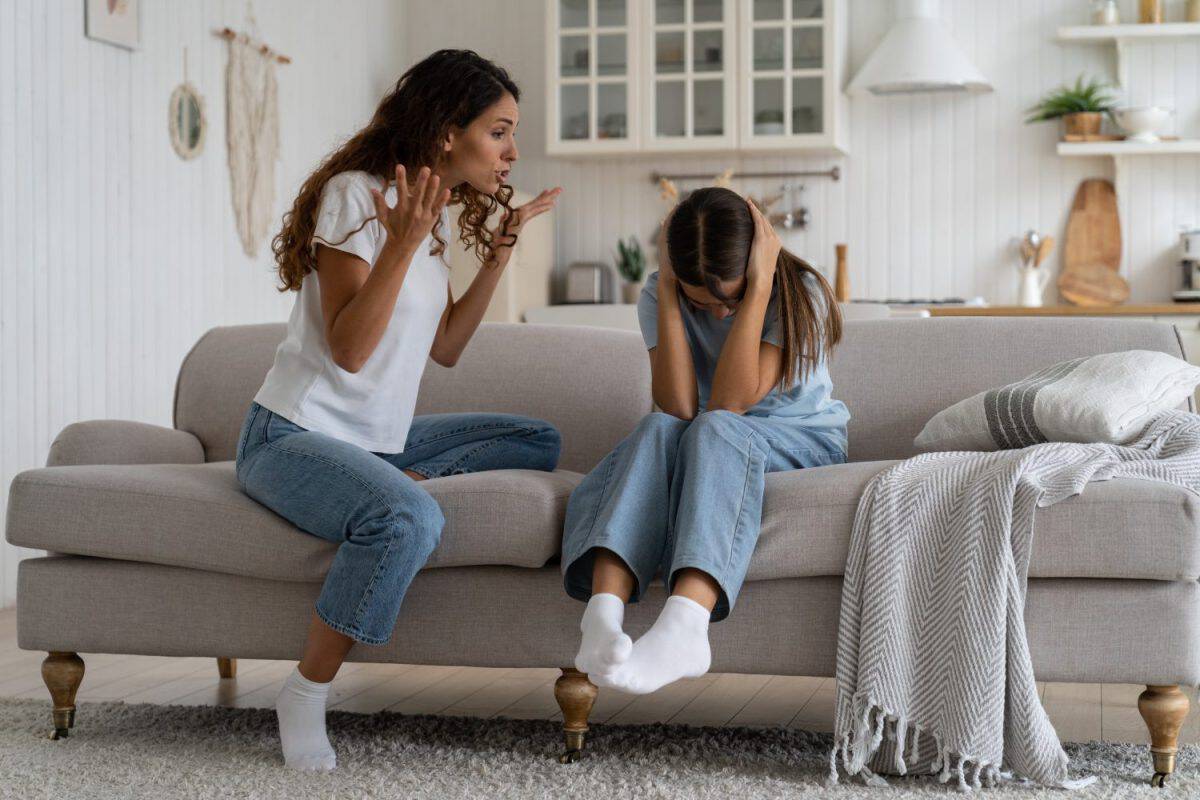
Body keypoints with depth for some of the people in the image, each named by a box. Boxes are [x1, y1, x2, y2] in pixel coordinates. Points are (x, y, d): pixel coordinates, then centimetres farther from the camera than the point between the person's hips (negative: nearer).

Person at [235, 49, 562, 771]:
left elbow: (445, 347, 12)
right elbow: (349, 351, -21)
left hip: (379, 439, 9)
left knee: (538, 442, 3)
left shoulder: (437, 212, 12)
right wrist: (403, 244, -28)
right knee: (409, 520, -36)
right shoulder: (354, 194, -14)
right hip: (294, 434, -8)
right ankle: (306, 696, -21)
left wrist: (500, 250, 6)